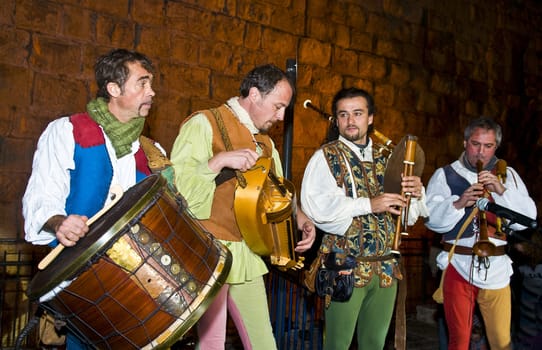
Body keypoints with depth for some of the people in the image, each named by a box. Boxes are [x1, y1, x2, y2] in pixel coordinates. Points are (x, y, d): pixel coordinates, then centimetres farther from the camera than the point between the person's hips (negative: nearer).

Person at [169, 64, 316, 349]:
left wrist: (298, 218, 2)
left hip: (247, 254, 7)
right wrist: (221, 160, -26)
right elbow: (175, 185, -17)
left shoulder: (264, 142, 15)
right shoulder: (204, 124, -8)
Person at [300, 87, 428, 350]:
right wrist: (368, 204, -23)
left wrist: (416, 193, -4)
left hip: (386, 267, 5)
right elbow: (315, 206, -18)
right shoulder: (326, 157, -2)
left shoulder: (384, 158, 13)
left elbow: (406, 215, 17)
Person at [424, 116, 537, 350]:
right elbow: (432, 219, -6)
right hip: (458, 266, -1)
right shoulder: (445, 175, 4)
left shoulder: (507, 175, 8)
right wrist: (459, 203, -21)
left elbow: (527, 220, -2)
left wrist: (501, 190, -14)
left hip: (496, 268, 1)